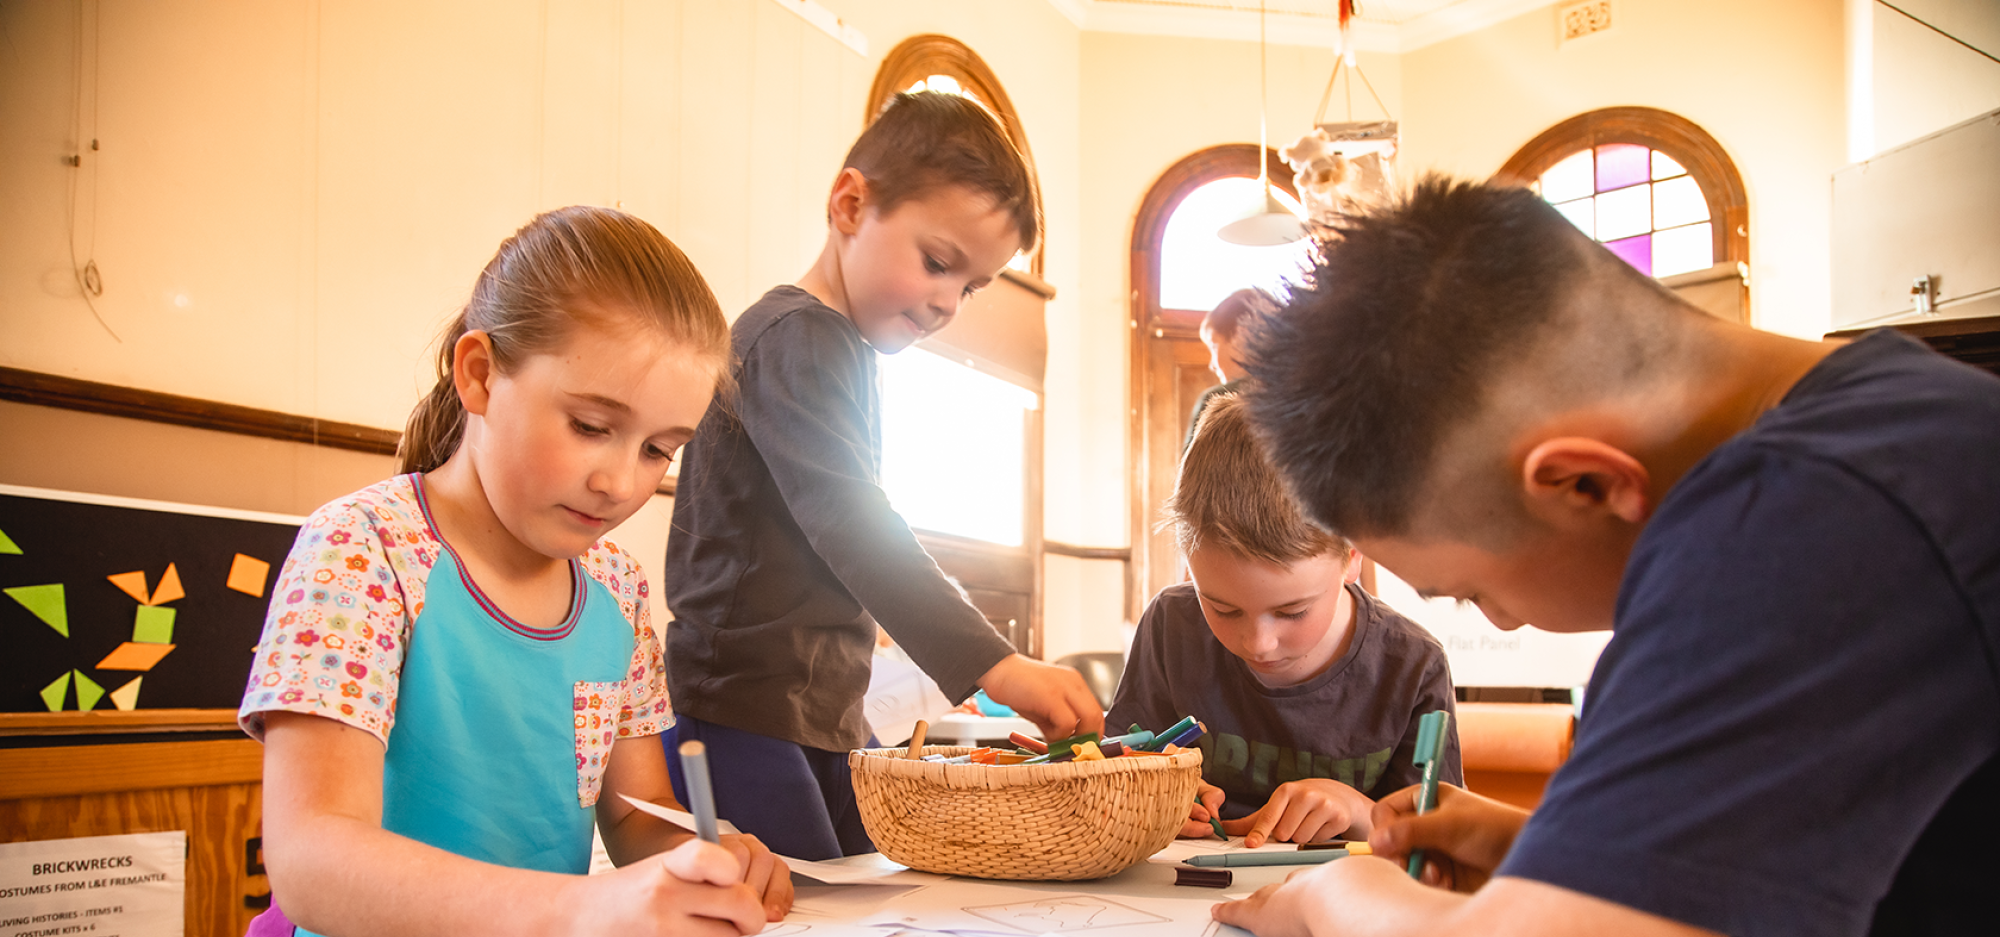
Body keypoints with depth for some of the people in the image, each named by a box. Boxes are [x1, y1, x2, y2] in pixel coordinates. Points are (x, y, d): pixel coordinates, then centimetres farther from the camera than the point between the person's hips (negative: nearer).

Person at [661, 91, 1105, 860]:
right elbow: (849, 524, -24)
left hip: (822, 717, 10)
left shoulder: (845, 354, 19)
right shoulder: (796, 338, -13)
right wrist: (991, 664, -30)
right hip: (742, 714, -10)